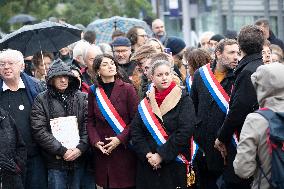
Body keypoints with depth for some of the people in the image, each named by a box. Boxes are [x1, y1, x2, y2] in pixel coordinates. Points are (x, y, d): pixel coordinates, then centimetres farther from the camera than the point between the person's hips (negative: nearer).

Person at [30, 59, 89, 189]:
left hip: (79, 158, 2)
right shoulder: (41, 100, -1)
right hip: (55, 162, -2)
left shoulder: (82, 98, 7)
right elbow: (39, 131, -8)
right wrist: (62, 151, -13)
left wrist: (81, 148, -11)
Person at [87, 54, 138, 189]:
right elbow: (90, 121, 8)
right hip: (102, 151, 3)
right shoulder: (93, 91, 7)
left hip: (124, 149, -3)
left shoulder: (127, 89, -2)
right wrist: (95, 141, -7)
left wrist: (120, 139, -14)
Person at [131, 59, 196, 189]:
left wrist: (161, 155, -16)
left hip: (175, 165, -3)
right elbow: (135, 131, 3)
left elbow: (185, 131, -13)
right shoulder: (145, 103, 9)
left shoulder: (183, 100, -3)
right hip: (148, 166, 3)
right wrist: (147, 154, -13)